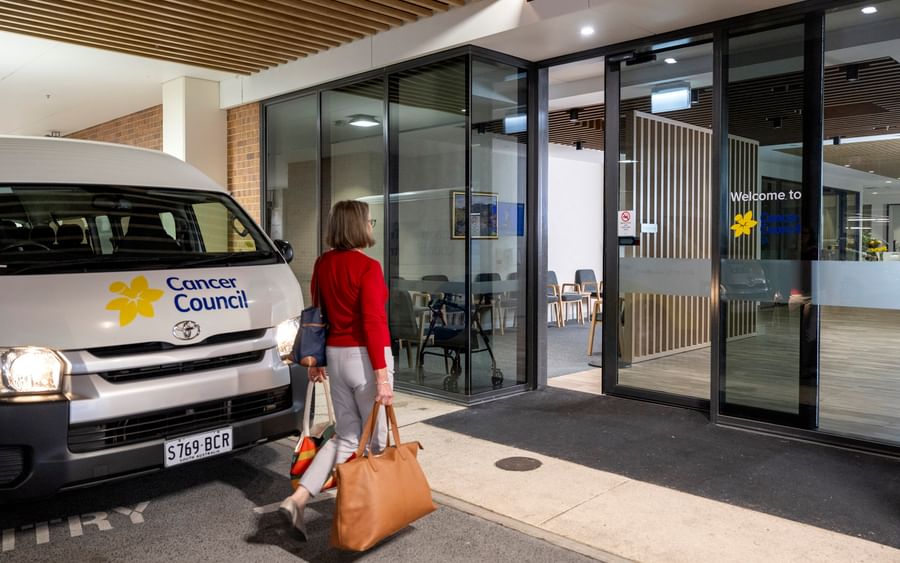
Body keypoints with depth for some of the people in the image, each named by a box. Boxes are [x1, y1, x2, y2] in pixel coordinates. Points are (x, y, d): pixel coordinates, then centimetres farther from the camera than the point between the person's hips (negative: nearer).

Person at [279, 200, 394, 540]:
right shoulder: (367, 267, -15)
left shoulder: (323, 264, 7)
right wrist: (382, 375, -19)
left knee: (346, 437, 16)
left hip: (335, 355, 7)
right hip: (364, 357, -7)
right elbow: (373, 322, -19)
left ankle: (297, 499, 7)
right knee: (376, 438, 8)